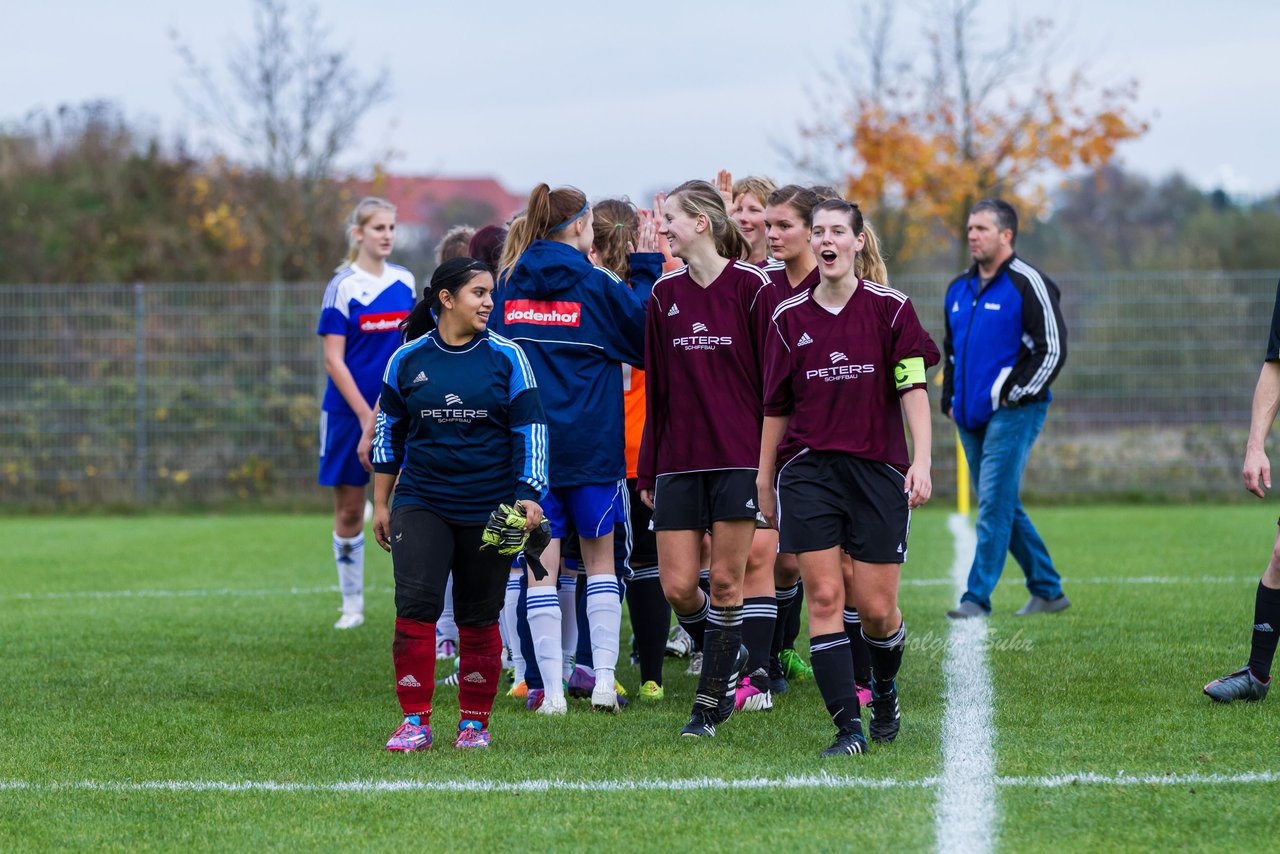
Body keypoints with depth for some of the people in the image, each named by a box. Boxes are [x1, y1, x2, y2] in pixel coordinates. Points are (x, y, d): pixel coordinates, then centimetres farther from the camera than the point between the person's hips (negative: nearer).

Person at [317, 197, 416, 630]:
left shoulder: (404, 281, 7)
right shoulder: (343, 286, -6)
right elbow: (333, 358, -9)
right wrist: (366, 414, -14)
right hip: (350, 410, -3)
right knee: (349, 510, 5)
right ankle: (352, 605, 19)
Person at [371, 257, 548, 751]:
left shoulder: (506, 357, 0)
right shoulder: (407, 359, 3)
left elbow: (530, 430, 2)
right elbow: (388, 431, 11)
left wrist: (528, 497, -6)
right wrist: (380, 502, 11)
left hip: (490, 507, 0)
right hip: (421, 504, 0)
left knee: (479, 618, 5)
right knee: (415, 605, -13)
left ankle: (475, 721, 18)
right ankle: (415, 722, -7)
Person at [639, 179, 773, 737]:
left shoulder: (751, 287, -5)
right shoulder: (665, 294, 10)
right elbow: (656, 388, 13)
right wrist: (647, 469, 12)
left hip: (739, 459, -5)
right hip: (679, 461, 5)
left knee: (726, 582, -1)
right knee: (676, 586, -1)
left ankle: (709, 705, 8)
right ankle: (726, 656, 26)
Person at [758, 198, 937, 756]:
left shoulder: (889, 307, 0)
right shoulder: (789, 317, 7)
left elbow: (913, 389, -3)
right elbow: (776, 405, 14)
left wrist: (922, 463, -13)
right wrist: (764, 479, 16)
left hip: (877, 470, -2)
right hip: (807, 472, 2)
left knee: (877, 608, 0)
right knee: (824, 596, -8)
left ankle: (884, 688, 32)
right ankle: (848, 726, -7)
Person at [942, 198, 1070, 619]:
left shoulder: (1028, 284, -8)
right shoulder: (959, 289, 15)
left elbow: (1053, 349, -11)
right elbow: (951, 349, 26)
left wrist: (1013, 395, -13)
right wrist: (949, 399, 14)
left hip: (1012, 412, -8)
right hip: (971, 418, 8)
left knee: (994, 504, -12)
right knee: (1003, 507, 11)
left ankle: (977, 598, -12)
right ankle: (1048, 591, 20)